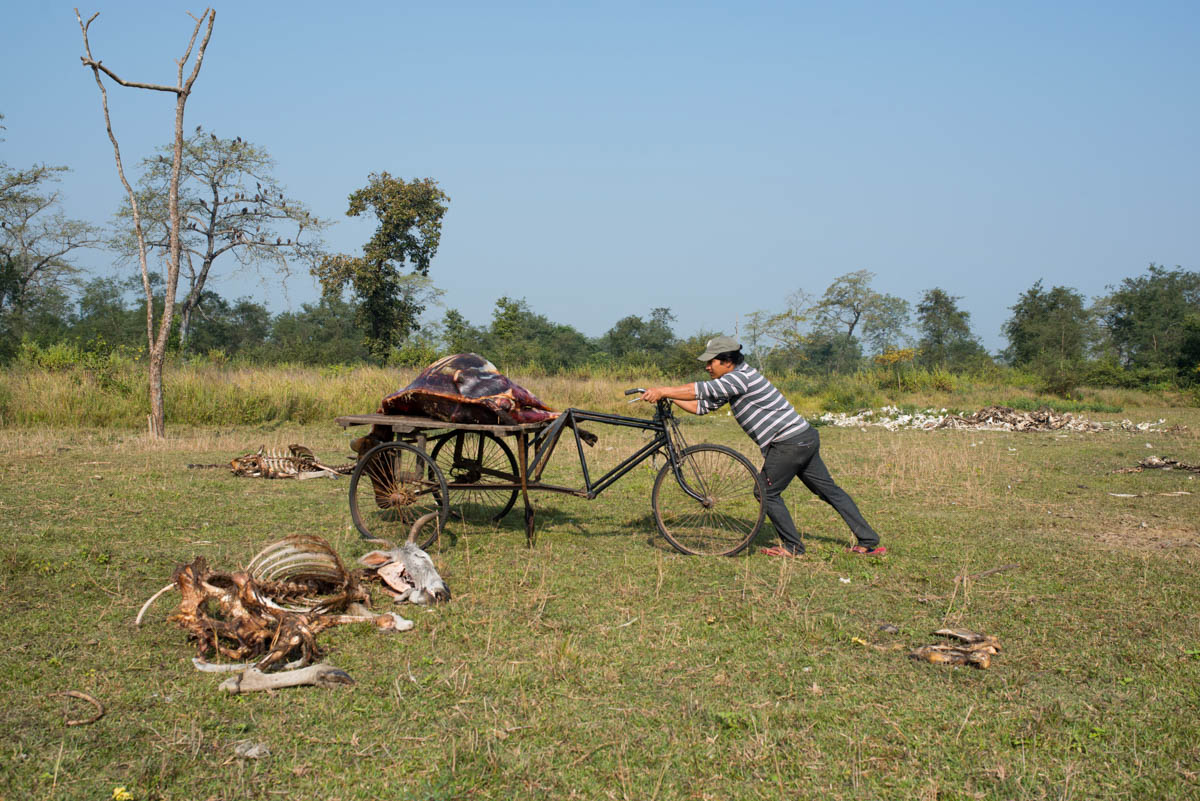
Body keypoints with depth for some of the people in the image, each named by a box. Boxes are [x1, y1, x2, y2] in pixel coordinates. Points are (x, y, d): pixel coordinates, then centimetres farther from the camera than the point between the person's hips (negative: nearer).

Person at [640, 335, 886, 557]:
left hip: (790, 443, -10)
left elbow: (703, 390, -22)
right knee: (829, 490, 12)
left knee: (767, 492, 1)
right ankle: (868, 541, 16)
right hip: (805, 438, 10)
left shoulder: (742, 378, -15)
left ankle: (792, 546, 10)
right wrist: (668, 396, 6)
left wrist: (662, 390, -18)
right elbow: (702, 406, 15)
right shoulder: (732, 382, 15)